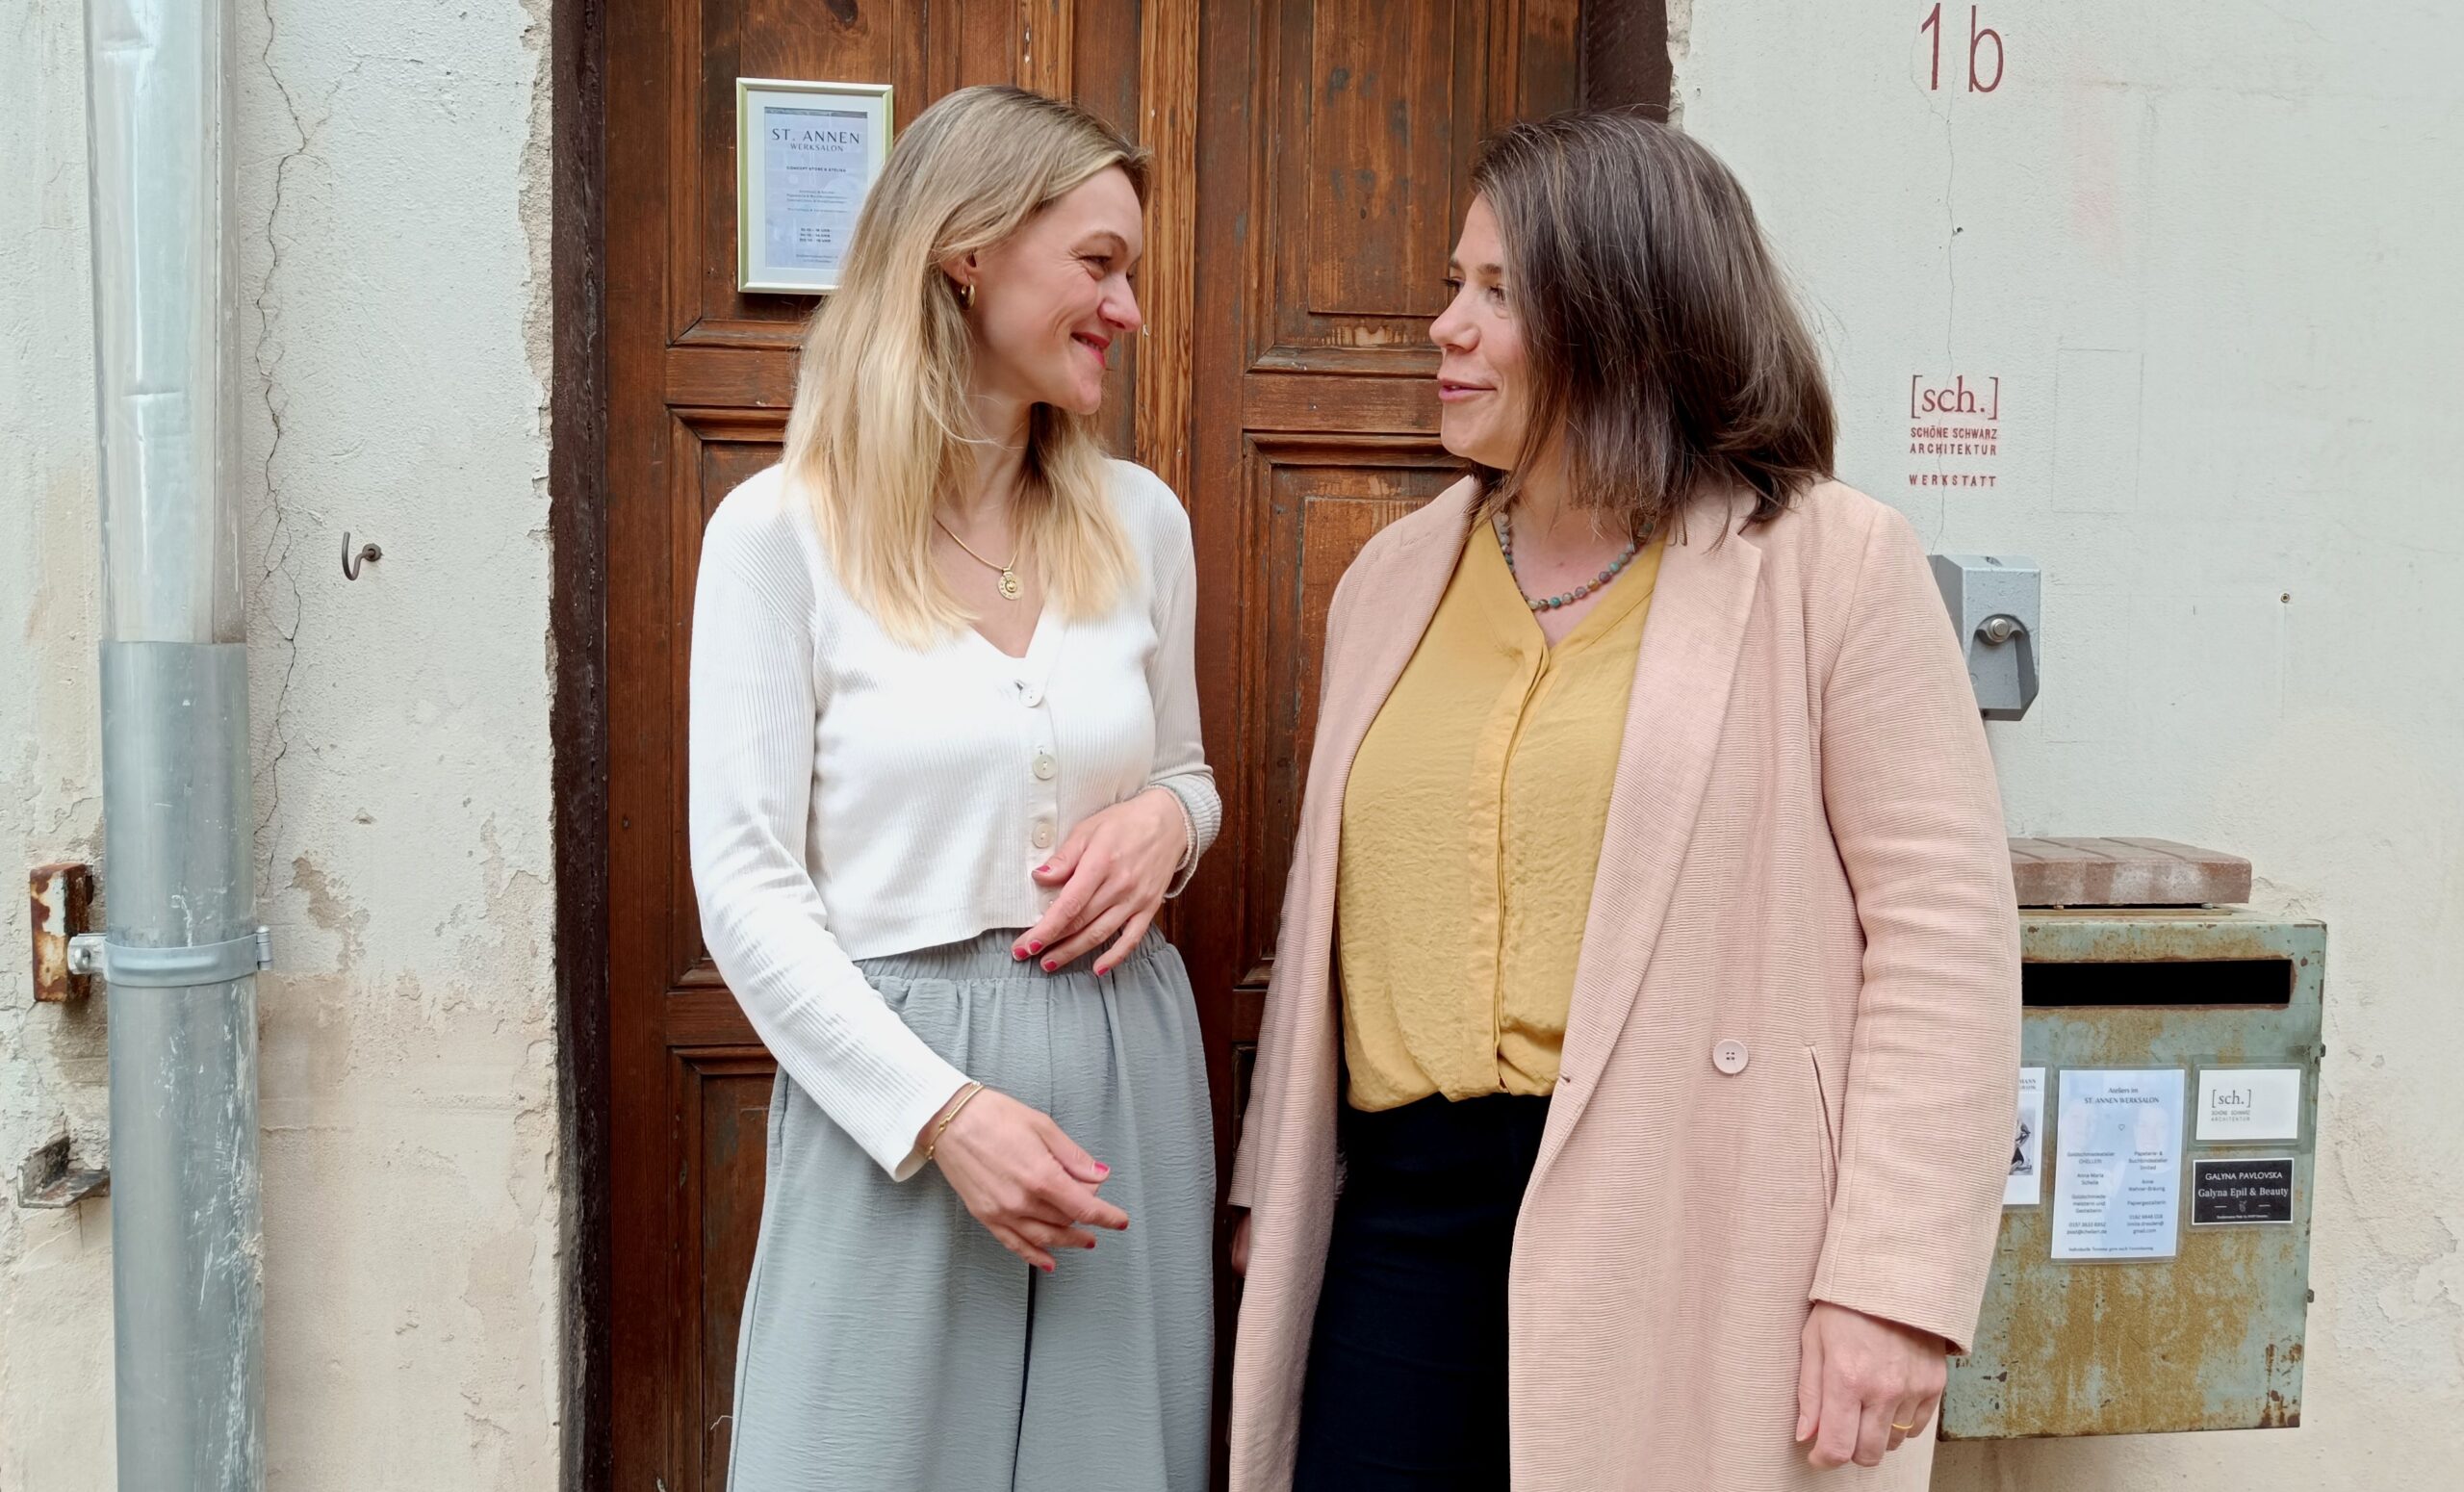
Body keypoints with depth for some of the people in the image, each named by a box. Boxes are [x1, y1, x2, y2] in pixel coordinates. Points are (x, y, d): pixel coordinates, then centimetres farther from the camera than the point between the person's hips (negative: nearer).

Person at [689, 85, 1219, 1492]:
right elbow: (748, 891, -9)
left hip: (1123, 1065, 4)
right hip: (893, 1083, -4)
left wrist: (1166, 820, -6)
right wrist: (944, 1110, -17)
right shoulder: (783, 531, -8)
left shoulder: (1140, 520, 5)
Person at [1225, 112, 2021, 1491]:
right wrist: (1273, 1185, 16)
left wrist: (1893, 1285, -13)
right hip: (1411, 1211, 5)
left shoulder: (1831, 565, -4)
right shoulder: (1397, 578, 12)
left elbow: (1941, 927, -8)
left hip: (1696, 1238, -4)